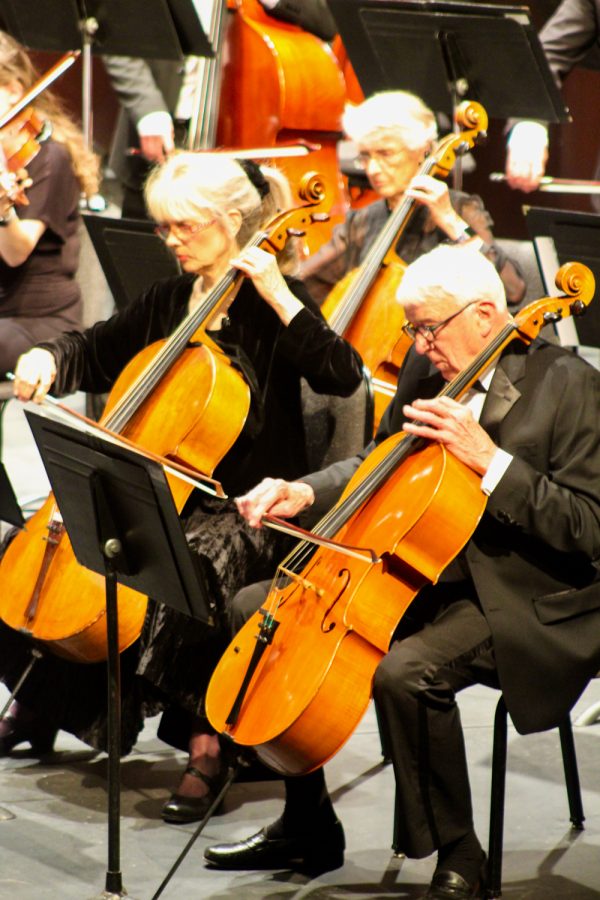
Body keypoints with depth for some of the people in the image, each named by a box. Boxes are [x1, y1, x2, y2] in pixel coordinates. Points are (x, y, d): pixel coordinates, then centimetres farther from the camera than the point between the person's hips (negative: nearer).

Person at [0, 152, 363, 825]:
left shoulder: (271, 303, -6)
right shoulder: (166, 303, 13)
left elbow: (343, 376, -22)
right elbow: (94, 355, 25)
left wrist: (279, 295, -25)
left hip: (244, 509, -7)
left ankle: (207, 742, -24)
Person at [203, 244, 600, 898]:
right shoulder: (427, 368, 5)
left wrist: (489, 459, -28)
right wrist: (304, 493, 0)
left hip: (526, 599, -8)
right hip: (424, 573, 9)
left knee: (406, 670, -36)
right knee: (256, 610, 3)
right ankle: (307, 827, 12)